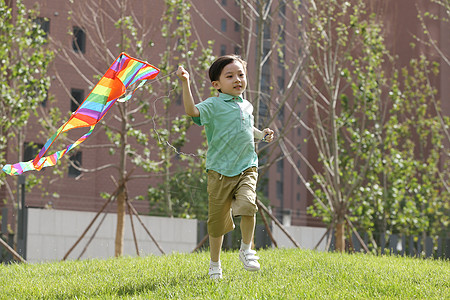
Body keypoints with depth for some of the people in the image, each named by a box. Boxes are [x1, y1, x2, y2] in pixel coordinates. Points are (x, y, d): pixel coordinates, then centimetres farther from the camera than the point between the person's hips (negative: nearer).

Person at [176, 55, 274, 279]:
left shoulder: (246, 106, 13)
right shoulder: (214, 105, -5)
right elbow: (192, 111, -24)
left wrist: (261, 134, 15)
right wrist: (185, 84, -32)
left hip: (246, 168, 3)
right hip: (220, 170, -3)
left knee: (247, 204, -23)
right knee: (218, 218, 5)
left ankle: (246, 249, 0)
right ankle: (215, 263, 24)